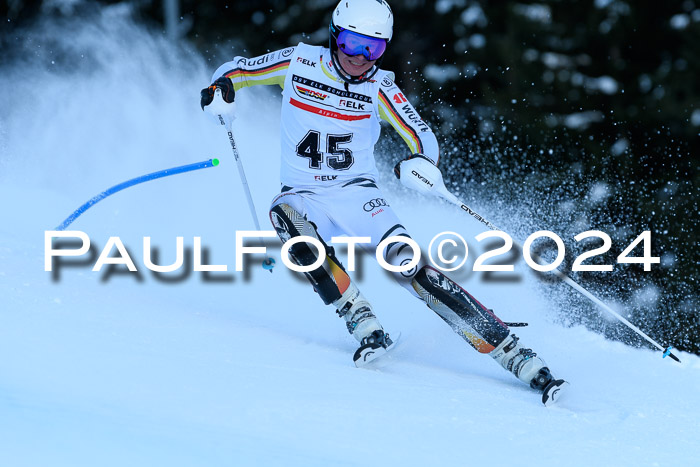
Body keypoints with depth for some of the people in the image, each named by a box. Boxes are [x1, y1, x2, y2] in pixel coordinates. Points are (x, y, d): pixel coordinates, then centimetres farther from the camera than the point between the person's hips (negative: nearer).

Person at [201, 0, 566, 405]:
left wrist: (424, 164, -30)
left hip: (357, 195, -1)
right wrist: (220, 90, -17)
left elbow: (424, 139, -5)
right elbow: (235, 71, 7)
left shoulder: (379, 88, -5)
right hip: (303, 198, 1)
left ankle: (519, 358, -25)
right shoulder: (298, 63, -4)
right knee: (285, 217, -36)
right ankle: (366, 327, -32)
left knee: (409, 266, -23)